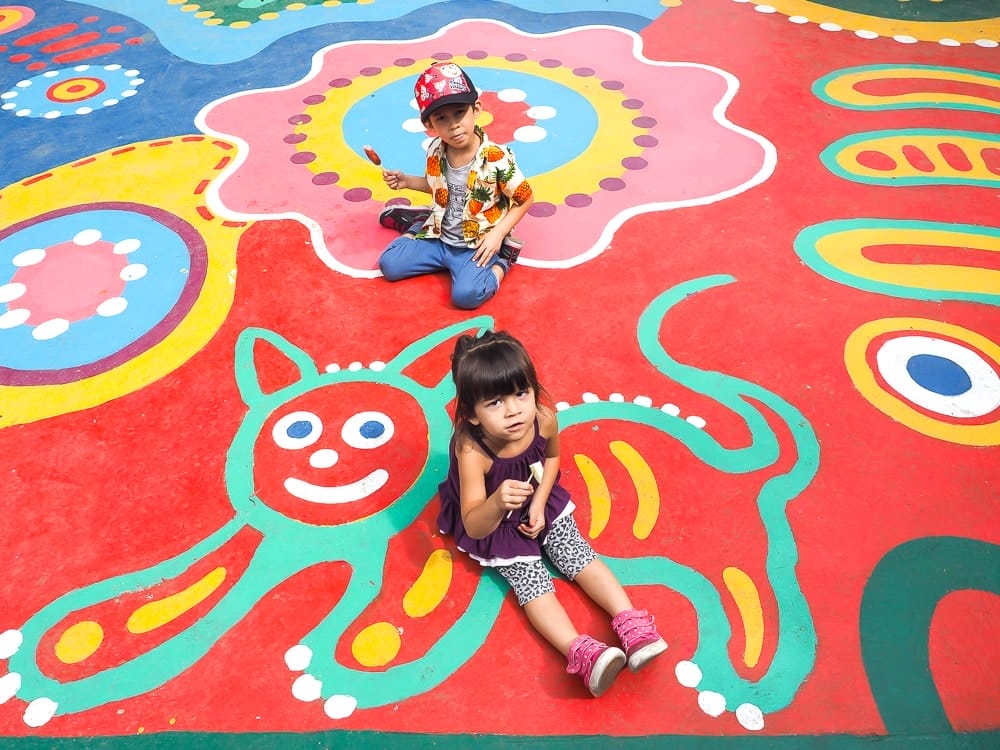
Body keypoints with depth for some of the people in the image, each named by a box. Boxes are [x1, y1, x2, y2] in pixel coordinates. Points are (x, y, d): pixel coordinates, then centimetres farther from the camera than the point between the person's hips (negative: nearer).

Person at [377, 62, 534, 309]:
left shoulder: (497, 158, -22)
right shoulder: (435, 151, -6)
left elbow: (525, 199, -10)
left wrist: (498, 234, -18)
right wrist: (406, 181, 0)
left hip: (477, 245, -5)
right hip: (437, 236, 5)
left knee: (466, 295, -28)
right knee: (389, 265, -2)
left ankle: (500, 260, 1)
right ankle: (421, 224, 23)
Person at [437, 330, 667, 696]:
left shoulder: (544, 419, -27)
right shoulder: (471, 451, -39)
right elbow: (474, 527, -39)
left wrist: (538, 503, -10)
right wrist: (497, 503, -61)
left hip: (539, 502, 4)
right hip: (493, 523, -3)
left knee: (580, 557, 0)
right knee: (531, 581, -11)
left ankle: (631, 624, 2)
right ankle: (580, 651, -15)